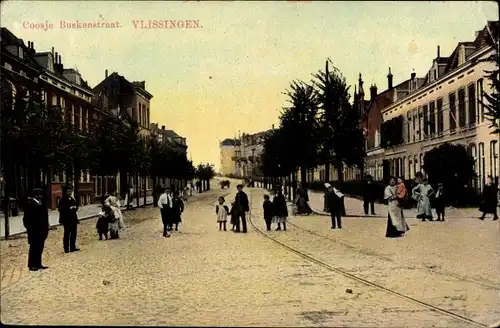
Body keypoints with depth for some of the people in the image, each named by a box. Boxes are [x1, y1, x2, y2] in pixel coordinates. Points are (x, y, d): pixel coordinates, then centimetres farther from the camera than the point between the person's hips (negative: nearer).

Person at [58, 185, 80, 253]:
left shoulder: (72, 199, 17)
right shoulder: (62, 200, -6)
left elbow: (76, 207, 18)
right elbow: (61, 209, -12)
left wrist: (74, 208, -5)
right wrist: (70, 208, -16)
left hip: (73, 219, 7)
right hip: (66, 219, -7)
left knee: (74, 233, 9)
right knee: (67, 234, -4)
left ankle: (73, 247, 17)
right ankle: (66, 248, 0)